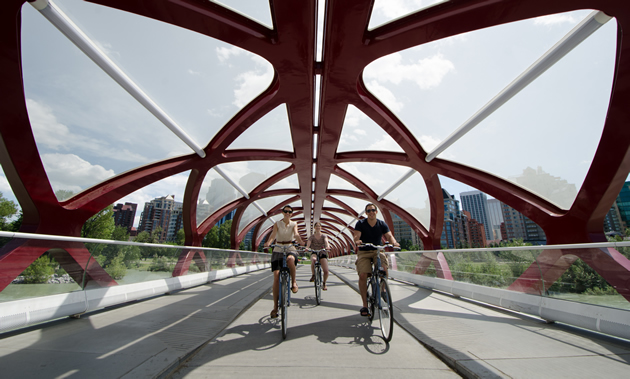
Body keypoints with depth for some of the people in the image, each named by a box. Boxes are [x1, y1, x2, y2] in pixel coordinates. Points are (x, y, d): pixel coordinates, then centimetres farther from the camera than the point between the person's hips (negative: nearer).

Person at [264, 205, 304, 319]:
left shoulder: (294, 224, 7)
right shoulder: (277, 224, 6)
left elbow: (296, 234, -12)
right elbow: (273, 233, -13)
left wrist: (300, 241, -35)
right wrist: (268, 242, -35)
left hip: (290, 249, -1)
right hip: (278, 250, 1)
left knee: (290, 259, -39)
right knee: (276, 276, -9)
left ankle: (294, 282, -14)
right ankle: (275, 307, 2)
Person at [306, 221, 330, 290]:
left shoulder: (324, 236, 7)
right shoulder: (312, 237, 7)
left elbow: (326, 241, -15)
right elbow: (308, 242, -13)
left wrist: (327, 246, -39)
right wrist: (307, 247, -36)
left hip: (323, 253, 1)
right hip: (314, 253, -1)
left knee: (326, 271, -14)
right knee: (313, 260, -39)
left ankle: (324, 284, 18)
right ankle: (313, 275, -13)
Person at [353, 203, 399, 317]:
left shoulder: (382, 224, 2)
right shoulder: (360, 223, -5)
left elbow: (389, 235, -10)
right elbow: (356, 236, -16)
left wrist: (394, 242, -33)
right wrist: (357, 241, -41)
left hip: (377, 251, 2)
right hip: (363, 252, -1)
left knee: (384, 269, -27)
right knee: (362, 275, -18)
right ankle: (365, 305, -4)